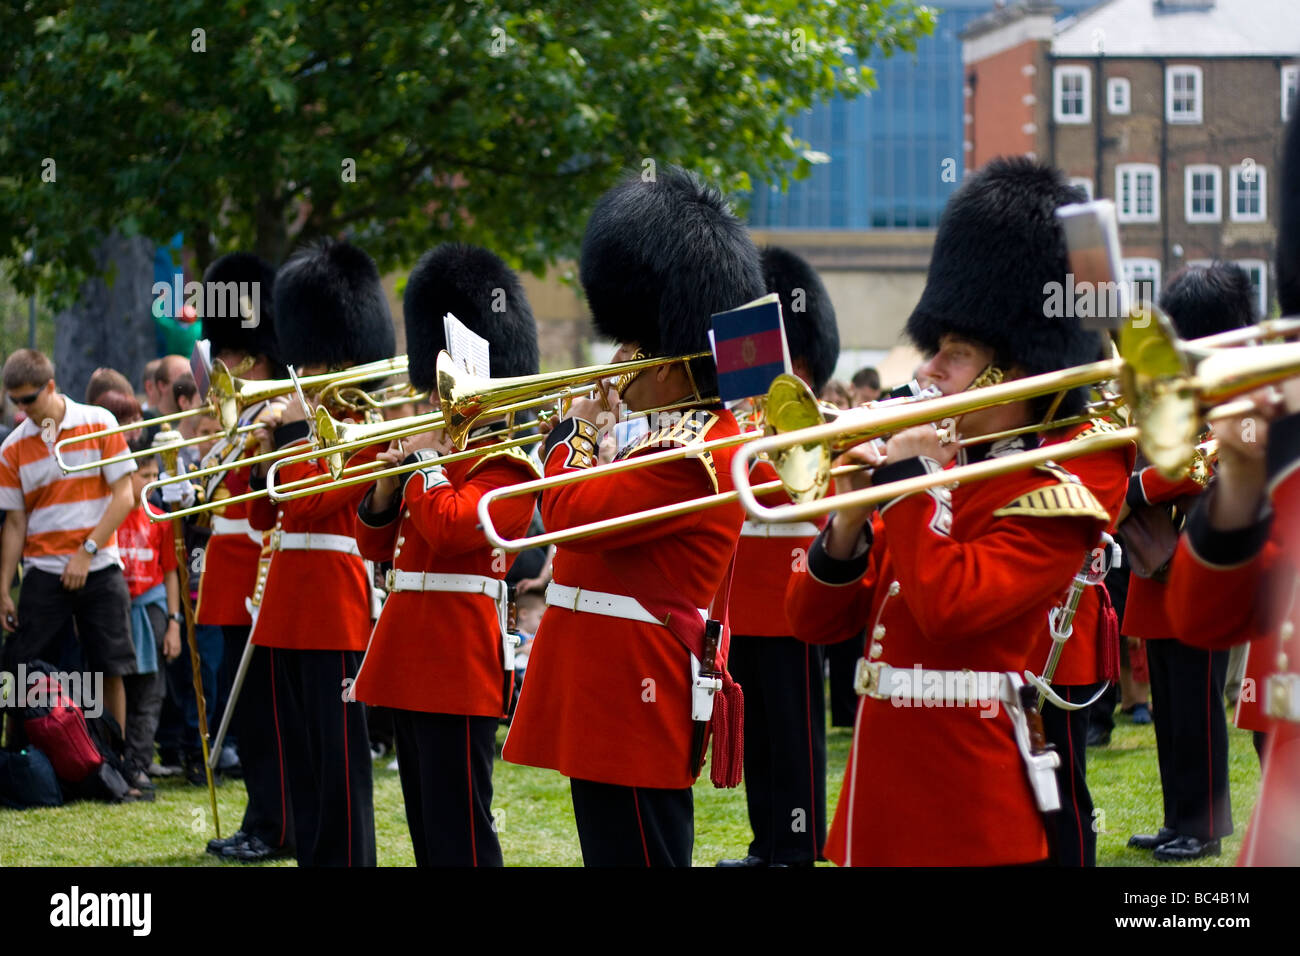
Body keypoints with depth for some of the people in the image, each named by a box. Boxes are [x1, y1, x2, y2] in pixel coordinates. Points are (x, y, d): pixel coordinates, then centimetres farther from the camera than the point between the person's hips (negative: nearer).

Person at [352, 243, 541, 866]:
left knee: (460, 835, -9)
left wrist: (426, 459, -11)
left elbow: (448, 527, -24)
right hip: (409, 657, 9)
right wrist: (387, 486, 2)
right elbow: (374, 544, 19)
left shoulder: (507, 467, -8)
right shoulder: (443, 452, 17)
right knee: (426, 826, 13)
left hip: (459, 664, -9)